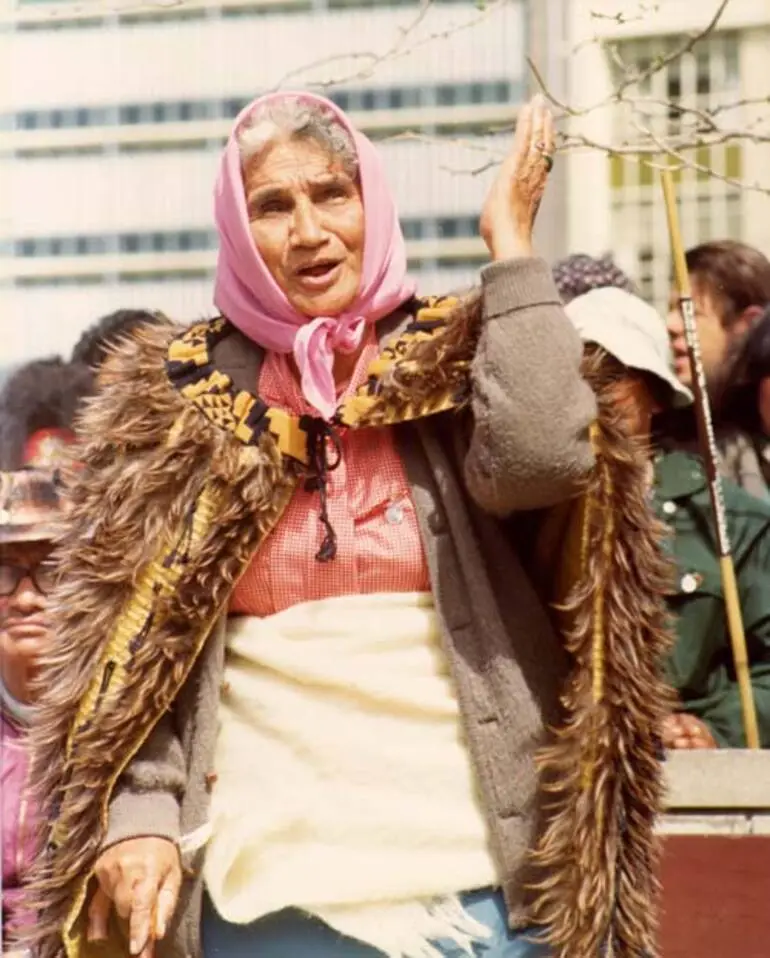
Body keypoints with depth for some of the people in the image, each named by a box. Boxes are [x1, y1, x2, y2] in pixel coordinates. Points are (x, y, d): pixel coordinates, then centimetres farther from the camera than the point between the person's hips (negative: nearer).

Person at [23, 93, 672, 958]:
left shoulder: (455, 362, 3)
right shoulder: (177, 398, 5)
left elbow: (542, 460, -19)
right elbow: (131, 641, 4)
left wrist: (512, 248, -11)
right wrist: (140, 814, -10)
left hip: (478, 867, 0)